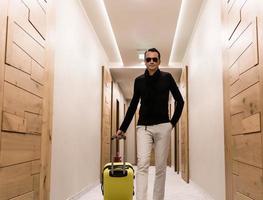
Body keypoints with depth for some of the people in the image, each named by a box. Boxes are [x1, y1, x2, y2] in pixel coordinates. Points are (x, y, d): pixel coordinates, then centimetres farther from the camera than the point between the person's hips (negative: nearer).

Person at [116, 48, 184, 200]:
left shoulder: (167, 77, 3)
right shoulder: (139, 81, 9)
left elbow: (180, 101, 7)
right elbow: (133, 105, 14)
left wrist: (173, 122, 0)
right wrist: (123, 128, 14)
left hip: (162, 127, -1)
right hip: (143, 128, 1)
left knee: (161, 167, 3)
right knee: (142, 165, -12)